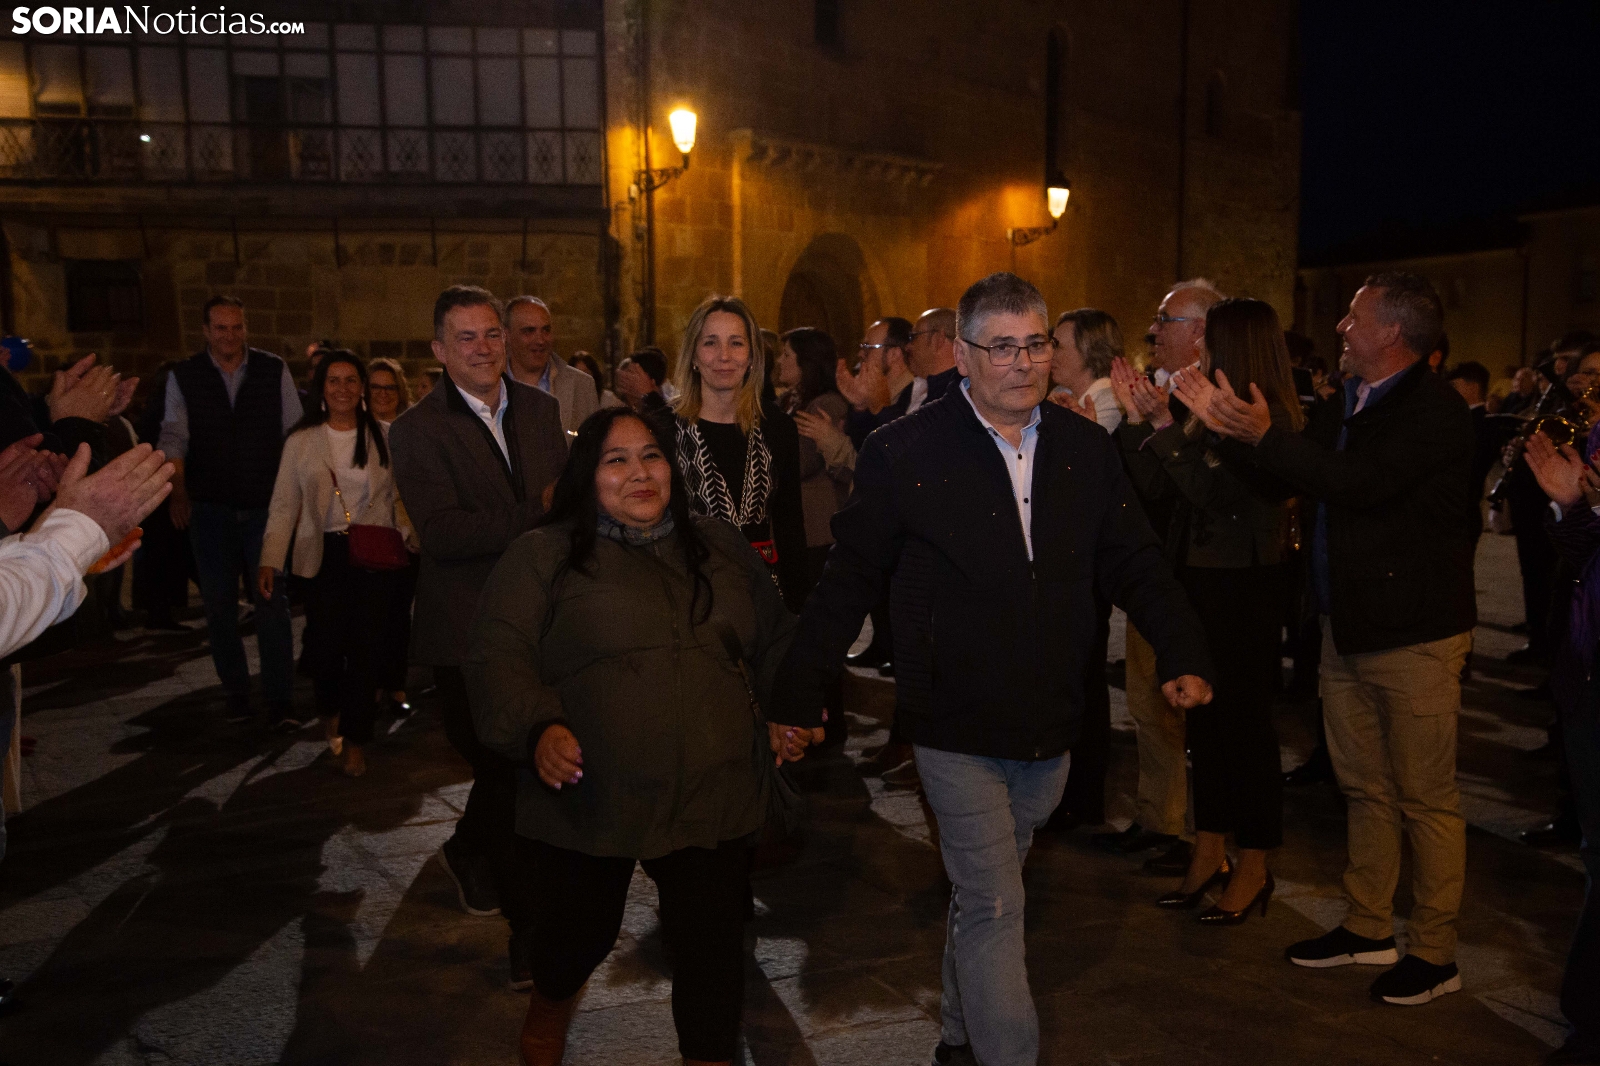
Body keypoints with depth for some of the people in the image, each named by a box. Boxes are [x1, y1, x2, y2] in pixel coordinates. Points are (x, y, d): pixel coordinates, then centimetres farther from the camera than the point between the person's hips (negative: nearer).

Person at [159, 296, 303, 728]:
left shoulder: (274, 371, 2)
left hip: (266, 505, -1)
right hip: (210, 507, 1)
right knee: (219, 606, 9)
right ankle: (236, 693, 21)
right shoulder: (184, 377, 3)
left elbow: (294, 433, 3)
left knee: (272, 602, -5)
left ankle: (280, 702, 0)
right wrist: (178, 491, -16)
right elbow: (174, 437, -4)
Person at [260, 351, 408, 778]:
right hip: (324, 555, 0)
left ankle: (355, 740, 14)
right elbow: (284, 506, 4)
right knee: (326, 642, -4)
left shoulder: (382, 437, 5)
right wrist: (270, 560, -3)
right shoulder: (301, 441, 5)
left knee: (365, 646, -1)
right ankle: (331, 710, 30)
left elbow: (398, 495, 4)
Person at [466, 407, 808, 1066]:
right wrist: (538, 728, -23)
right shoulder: (542, 556, -2)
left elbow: (774, 641, 18)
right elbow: (499, 659, -7)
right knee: (579, 936, 16)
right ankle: (547, 1010, 51)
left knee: (713, 950, 5)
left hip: (712, 798, 2)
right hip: (586, 801, -2)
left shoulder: (722, 549, 11)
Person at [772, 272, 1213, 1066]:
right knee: (995, 909, -1)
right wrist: (798, 695, -6)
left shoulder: (1086, 450, 4)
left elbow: (1134, 563, 8)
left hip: (1048, 730, 5)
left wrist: (1181, 653, -7)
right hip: (958, 731, -5)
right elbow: (849, 580, -6)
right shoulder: (905, 453, -9)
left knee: (983, 896, 21)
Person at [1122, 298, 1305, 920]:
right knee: (1206, 720, 14)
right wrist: (1140, 420, 2)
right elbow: (1153, 487, 8)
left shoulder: (1270, 421, -14)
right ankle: (1209, 857, 28)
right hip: (1197, 585, 8)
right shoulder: (1213, 417, 9)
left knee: (1245, 726, 3)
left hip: (1244, 592, -8)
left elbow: (1222, 495, -24)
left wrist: (1168, 429, -26)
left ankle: (1253, 868, 18)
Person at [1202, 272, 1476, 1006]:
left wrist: (1264, 437, -29)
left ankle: (1434, 952, 17)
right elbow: (1311, 480, 10)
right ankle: (1368, 927, 30)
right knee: (1364, 786, 16)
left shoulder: (1434, 409, -15)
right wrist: (1229, 429, 3)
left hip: (1414, 631, -8)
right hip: (1351, 626, 9)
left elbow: (1359, 483, -28)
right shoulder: (1355, 403, 12)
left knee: (1425, 795, 3)